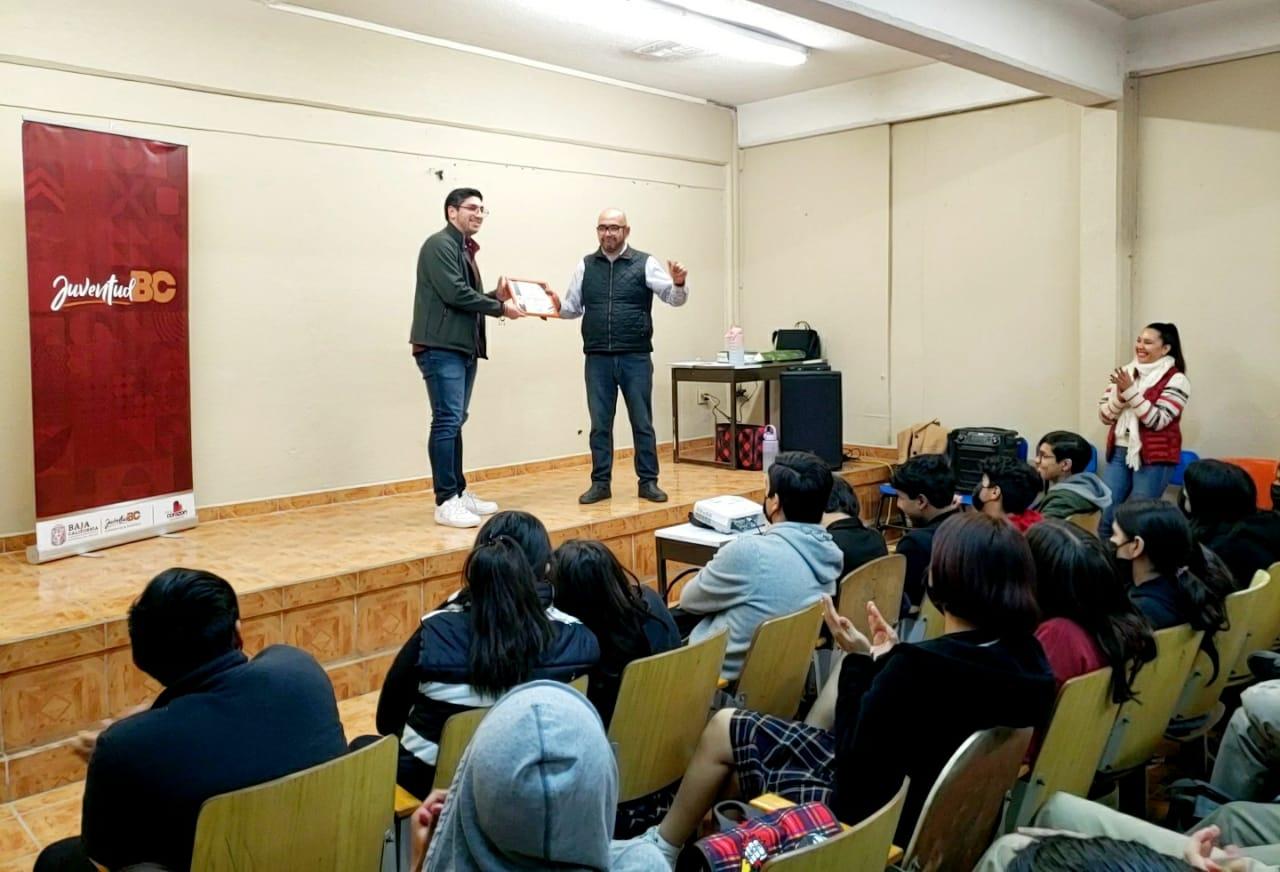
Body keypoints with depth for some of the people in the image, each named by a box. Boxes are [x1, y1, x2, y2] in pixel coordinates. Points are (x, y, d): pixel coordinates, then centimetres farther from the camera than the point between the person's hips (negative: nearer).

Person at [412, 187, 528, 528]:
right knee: (447, 421, -11)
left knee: (455, 422, 12)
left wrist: (495, 296, 3)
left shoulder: (465, 249, 21)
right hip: (441, 348, -10)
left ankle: (459, 493, 18)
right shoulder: (439, 244, -7)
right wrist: (500, 307, -9)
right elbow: (454, 293, -17)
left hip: (464, 347, 10)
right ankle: (446, 502, -9)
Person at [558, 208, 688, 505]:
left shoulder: (645, 263, 1)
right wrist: (555, 308, -9)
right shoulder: (585, 266, 9)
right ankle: (600, 483, 16)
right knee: (600, 423, 7)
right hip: (597, 358, 2)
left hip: (636, 357, -2)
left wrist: (678, 283, -27)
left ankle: (648, 482, 14)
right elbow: (573, 308, 12)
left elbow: (673, 298, -5)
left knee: (642, 422, 5)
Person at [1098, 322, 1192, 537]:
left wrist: (1131, 391, -21)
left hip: (1154, 458, -5)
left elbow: (1157, 420, -17)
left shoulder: (1176, 380, -7)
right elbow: (1104, 415, 5)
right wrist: (1120, 394, -13)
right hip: (1119, 452, 5)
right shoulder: (1125, 372, 8)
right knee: (1104, 513, 4)